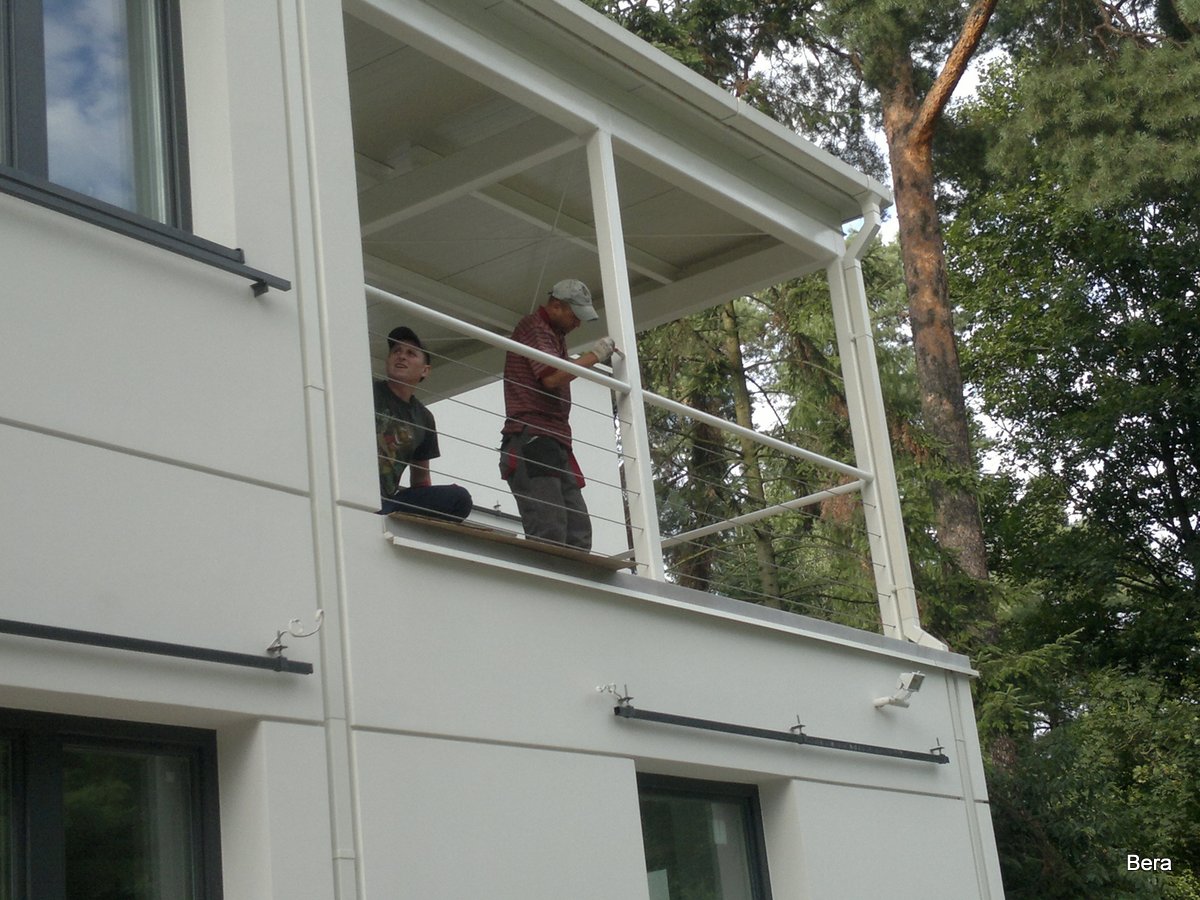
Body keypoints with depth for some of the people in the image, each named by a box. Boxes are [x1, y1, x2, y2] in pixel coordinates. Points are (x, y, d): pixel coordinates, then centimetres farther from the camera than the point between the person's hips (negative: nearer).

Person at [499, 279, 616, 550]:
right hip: (531, 438, -10)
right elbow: (551, 377, -16)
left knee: (579, 532, 0)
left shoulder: (554, 334, 27)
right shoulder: (534, 327, -3)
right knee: (550, 534, -19)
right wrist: (593, 356, -7)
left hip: (556, 443, 10)